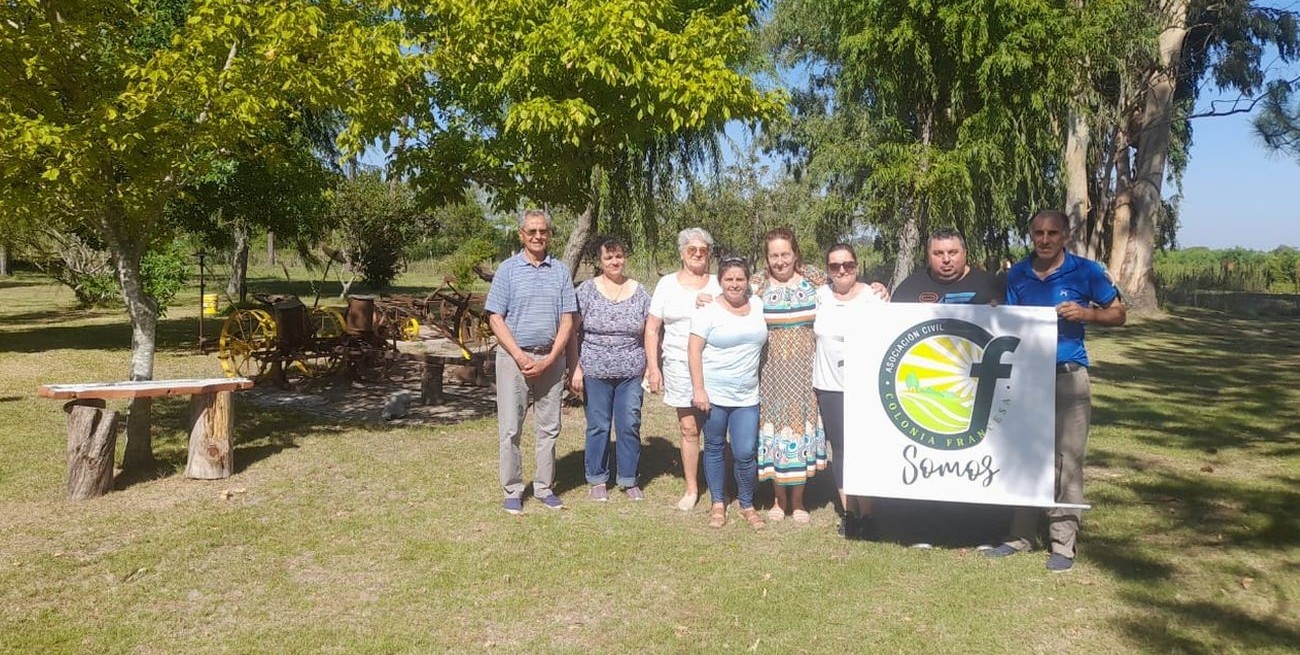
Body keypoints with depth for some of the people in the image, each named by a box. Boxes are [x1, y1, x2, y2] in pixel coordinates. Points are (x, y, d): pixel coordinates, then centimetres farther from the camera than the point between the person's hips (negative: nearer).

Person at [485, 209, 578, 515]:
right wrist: (520, 357, -12)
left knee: (549, 427, 9)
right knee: (510, 429, 1)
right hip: (514, 357, -2)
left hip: (551, 359, 2)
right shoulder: (508, 269, 0)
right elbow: (496, 318, -3)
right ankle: (513, 490, 12)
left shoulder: (561, 271, 6)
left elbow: (567, 320, 3)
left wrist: (550, 358, -8)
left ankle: (544, 487, 20)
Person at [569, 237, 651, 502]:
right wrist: (575, 368, -8)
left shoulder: (639, 292, 6)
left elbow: (648, 333, 9)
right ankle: (597, 480, 21)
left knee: (630, 426, 6)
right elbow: (572, 331, -3)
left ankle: (629, 480, 20)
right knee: (598, 427, 6)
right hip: (595, 372, -2)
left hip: (631, 373, 2)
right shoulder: (587, 290, -2)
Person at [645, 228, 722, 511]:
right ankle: (691, 488, 17)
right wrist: (652, 367, 2)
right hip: (679, 365, 1)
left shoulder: (718, 284, 7)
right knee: (688, 428, 5)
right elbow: (652, 329, 8)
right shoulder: (667, 283, 8)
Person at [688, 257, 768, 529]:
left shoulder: (759, 306, 6)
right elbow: (694, 350, -8)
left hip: (747, 396, 2)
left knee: (745, 454, -2)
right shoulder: (709, 311, -6)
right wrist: (698, 390, -12)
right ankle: (718, 504, 25)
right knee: (715, 449, 10)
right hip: (713, 394, -2)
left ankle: (747, 504, 20)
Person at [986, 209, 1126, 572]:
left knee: (1066, 459, -2)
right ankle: (1020, 535, 19)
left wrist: (1085, 313, -15)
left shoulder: (1086, 271, -3)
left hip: (1068, 376, -3)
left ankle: (1063, 544, 8)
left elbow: (1118, 314, 3)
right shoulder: (1017, 274, 6)